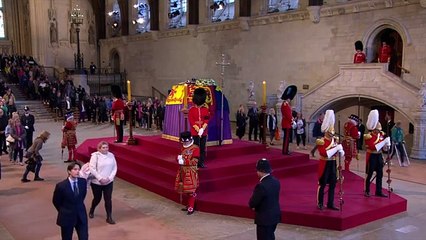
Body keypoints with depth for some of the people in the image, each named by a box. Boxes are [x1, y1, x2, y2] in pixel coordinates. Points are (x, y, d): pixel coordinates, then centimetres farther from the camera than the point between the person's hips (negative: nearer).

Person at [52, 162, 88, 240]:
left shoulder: (83, 182, -6)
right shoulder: (61, 185, -17)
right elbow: (56, 201, -1)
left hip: (81, 215, 3)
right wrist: (63, 211, 8)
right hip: (67, 217, -3)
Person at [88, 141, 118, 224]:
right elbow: (92, 169, -16)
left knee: (108, 199, 0)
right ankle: (91, 211, 45)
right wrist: (100, 178, -18)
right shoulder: (95, 156, -13)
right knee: (97, 199, 15)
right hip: (97, 182, -2)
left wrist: (109, 178, -11)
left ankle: (109, 217, 9)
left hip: (109, 182, 2)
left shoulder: (111, 155, -2)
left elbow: (114, 168, 0)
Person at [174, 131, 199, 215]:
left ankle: (191, 208, 3)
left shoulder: (195, 148, -12)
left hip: (191, 172, -7)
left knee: (191, 190, -3)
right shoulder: (183, 148, 12)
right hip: (183, 171, 7)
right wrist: (179, 158, -6)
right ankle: (189, 205, 26)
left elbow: (195, 161, -17)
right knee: (186, 189, 14)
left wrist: (184, 161, -22)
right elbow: (179, 158, 19)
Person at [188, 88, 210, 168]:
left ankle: (201, 163, 15)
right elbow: (191, 121, -7)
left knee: (203, 148, 6)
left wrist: (202, 129, -14)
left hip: (204, 132, 2)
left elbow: (206, 120, 0)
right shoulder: (191, 110, -2)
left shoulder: (206, 109, 5)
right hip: (195, 132, -2)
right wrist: (198, 130, -16)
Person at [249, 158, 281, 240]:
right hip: (275, 216, 8)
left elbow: (252, 203, -19)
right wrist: (257, 206, 3)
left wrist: (254, 206, 4)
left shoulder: (261, 186, -27)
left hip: (265, 218, -8)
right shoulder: (276, 181, -1)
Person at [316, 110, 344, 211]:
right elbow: (324, 153, -26)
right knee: (322, 184, 2)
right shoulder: (321, 141, -13)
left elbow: (341, 154, 10)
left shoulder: (335, 141, 8)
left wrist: (340, 150, -13)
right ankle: (320, 204, 12)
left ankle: (330, 204, 17)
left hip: (333, 164, 7)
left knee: (332, 184, 9)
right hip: (325, 164, -6)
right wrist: (335, 148, -28)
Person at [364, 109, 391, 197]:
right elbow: (372, 147, -25)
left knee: (380, 175, 9)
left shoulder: (381, 135, 6)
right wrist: (382, 142, -27)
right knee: (369, 174, 2)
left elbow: (382, 146, 15)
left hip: (379, 156, 7)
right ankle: (367, 191, 14)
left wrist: (386, 145, -8)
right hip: (372, 156, -7)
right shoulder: (368, 136, -15)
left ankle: (379, 191, 17)